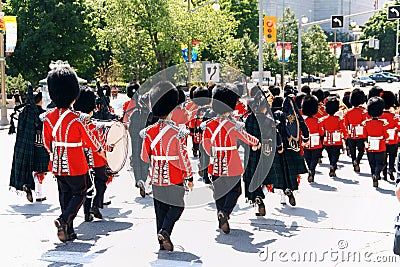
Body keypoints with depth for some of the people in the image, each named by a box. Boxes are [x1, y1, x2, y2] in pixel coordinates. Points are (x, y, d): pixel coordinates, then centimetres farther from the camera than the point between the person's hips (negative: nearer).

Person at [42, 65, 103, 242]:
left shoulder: (48, 117, -3)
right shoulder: (76, 119, -19)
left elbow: (47, 142, 9)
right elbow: (89, 140, -7)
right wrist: (100, 150, 13)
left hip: (58, 166, 6)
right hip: (75, 166, -5)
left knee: (65, 195, 17)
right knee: (79, 194, 10)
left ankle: (68, 232, 21)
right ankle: (64, 219, -12)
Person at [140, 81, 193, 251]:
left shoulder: (149, 132, -1)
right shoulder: (176, 133, -15)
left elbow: (145, 156, 5)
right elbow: (183, 156, -10)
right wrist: (189, 177, -1)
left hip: (156, 179, 5)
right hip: (174, 179, -5)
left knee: (160, 209, 12)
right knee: (177, 206, 10)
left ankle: (163, 242, 15)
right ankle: (165, 231, -10)